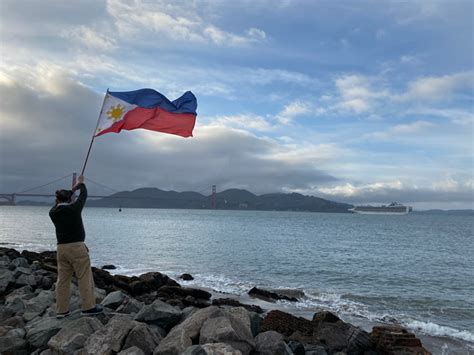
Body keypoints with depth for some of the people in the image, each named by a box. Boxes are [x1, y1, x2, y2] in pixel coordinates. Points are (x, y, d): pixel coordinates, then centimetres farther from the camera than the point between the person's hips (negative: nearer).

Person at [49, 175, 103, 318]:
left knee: (62, 279, 11)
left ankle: (61, 310, 15)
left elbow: (59, 204, 27)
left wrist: (72, 189, 35)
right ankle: (88, 307, 4)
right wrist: (81, 184, 28)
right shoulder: (74, 208, -7)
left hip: (61, 248, 5)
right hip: (77, 247, -5)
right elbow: (83, 196, 9)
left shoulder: (53, 212, 6)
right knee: (85, 278, 1)